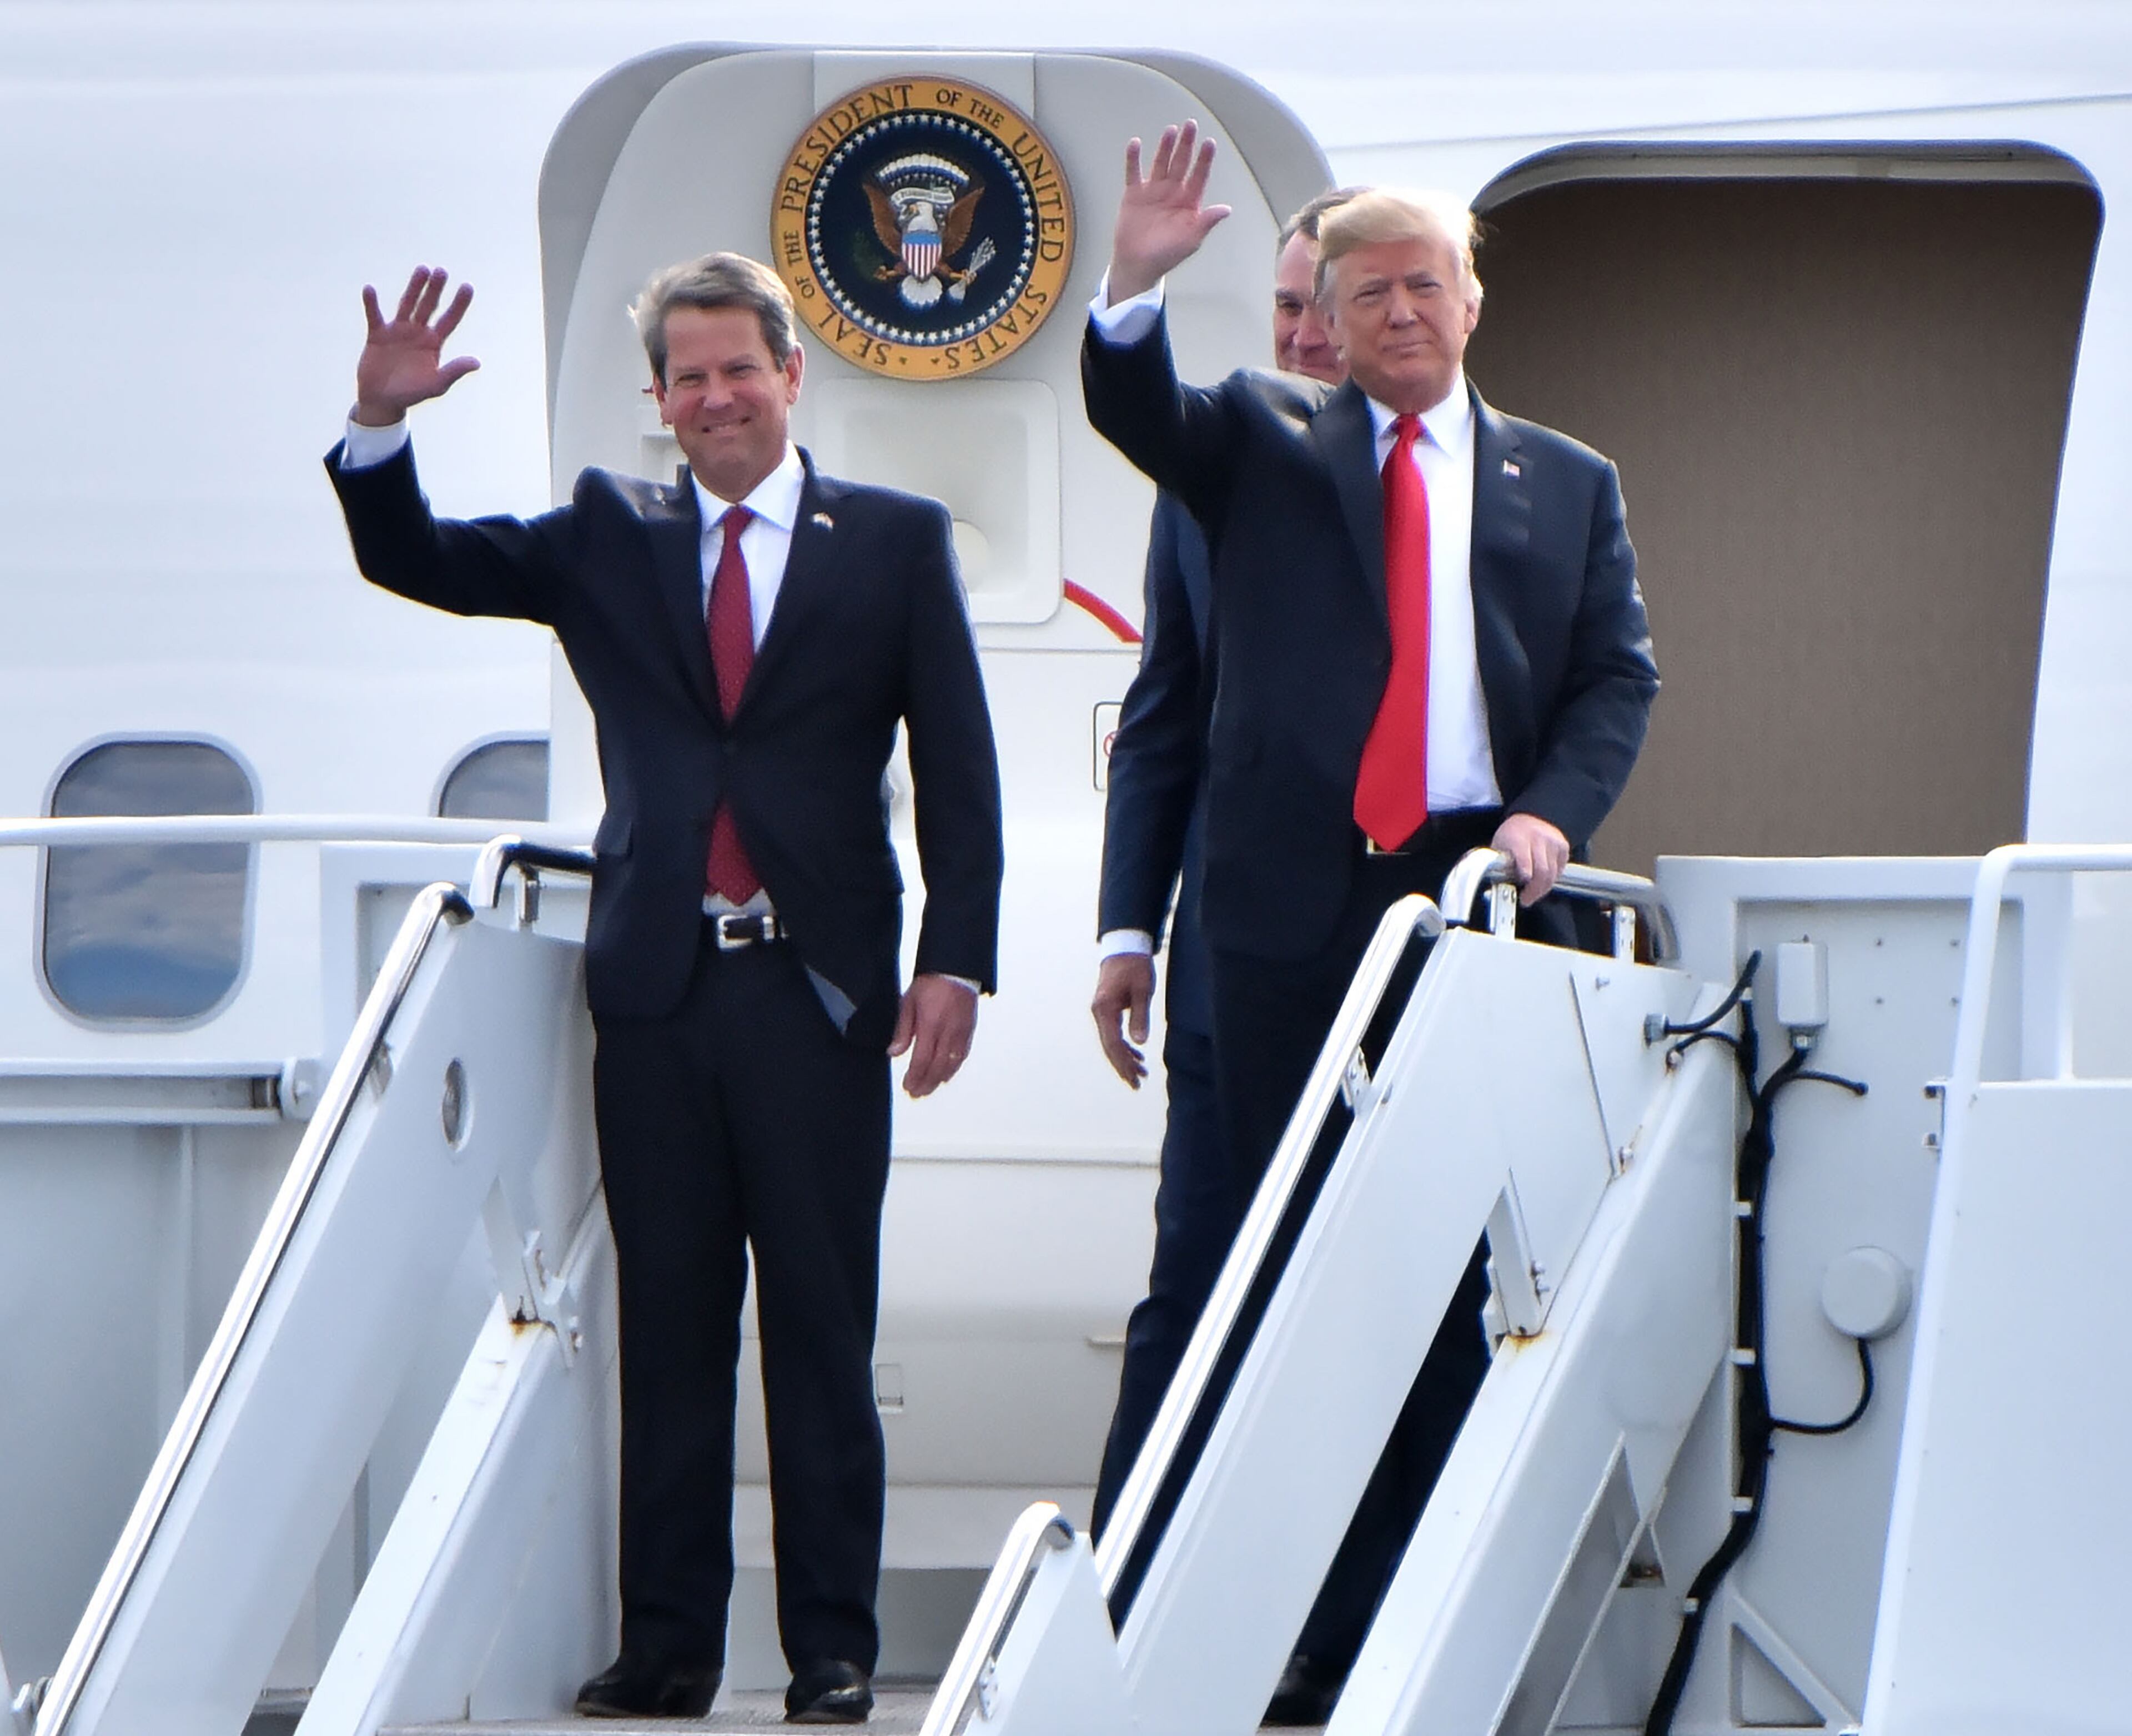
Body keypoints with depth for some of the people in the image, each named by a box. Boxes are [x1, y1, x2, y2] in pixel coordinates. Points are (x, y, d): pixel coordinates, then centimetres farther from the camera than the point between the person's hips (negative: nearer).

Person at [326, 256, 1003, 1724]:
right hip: (659, 988, 2)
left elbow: (958, 769, 4)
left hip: (820, 987, -2)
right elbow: (412, 561, 6)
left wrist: (957, 962, -4)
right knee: (669, 1325, 5)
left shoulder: (896, 542, 6)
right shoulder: (607, 538, 12)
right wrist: (383, 419, -12)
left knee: (823, 1327, 0)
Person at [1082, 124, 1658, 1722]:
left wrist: (1555, 815, -8)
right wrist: (1139, 282, -25)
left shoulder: (1568, 485, 15)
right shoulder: (1265, 448, 12)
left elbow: (1618, 675, 9)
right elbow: (1134, 410, -6)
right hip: (1298, 912, 0)